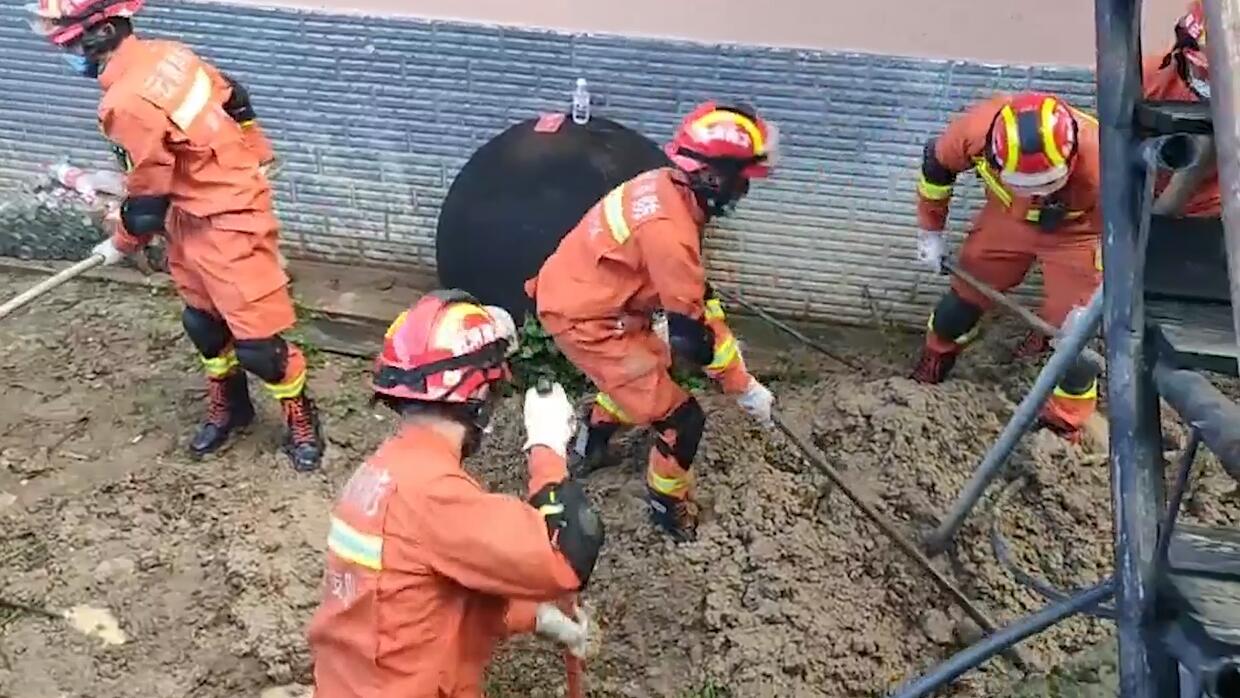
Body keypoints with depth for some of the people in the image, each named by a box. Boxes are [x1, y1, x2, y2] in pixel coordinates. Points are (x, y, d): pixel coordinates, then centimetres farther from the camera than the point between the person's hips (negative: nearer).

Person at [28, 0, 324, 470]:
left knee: (255, 338, -3)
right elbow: (232, 99, 12)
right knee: (202, 320, 20)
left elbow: (148, 200, -16)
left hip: (227, 222, -10)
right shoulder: (166, 55, -1)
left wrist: (121, 245, 4)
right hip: (194, 214, 10)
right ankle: (228, 407, 38)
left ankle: (301, 421, 16)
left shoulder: (129, 103, -25)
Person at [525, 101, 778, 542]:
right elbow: (688, 335, -25)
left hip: (575, 291, 10)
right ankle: (669, 508, 23)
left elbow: (693, 291, 8)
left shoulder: (666, 188, -4)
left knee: (647, 363, 34)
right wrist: (743, 385, -13)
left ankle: (592, 446, 54)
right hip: (585, 320, -9)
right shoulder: (669, 229, -32)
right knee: (681, 418, -3)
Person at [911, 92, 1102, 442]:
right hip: (1006, 215, 3)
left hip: (1074, 231, -2)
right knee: (965, 292, 11)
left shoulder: (1095, 164, -42)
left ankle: (1065, 425, 17)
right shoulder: (977, 129, -36)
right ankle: (934, 359, 41)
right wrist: (930, 232, -1)